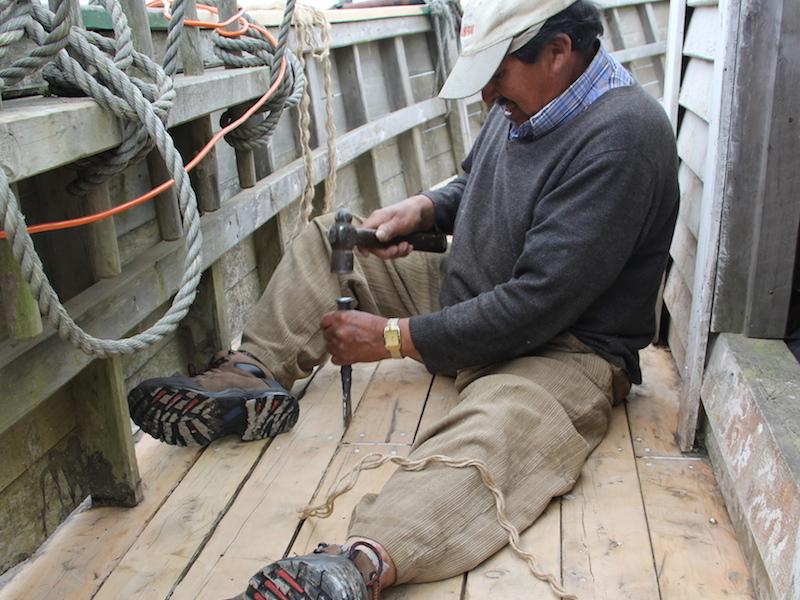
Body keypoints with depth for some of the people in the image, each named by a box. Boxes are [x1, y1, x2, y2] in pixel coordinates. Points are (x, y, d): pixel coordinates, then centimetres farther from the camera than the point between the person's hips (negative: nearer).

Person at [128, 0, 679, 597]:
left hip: (567, 345, -9)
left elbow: (538, 303, -28)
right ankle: (249, 375, -7)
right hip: (472, 297, 9)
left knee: (501, 419, -43)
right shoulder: (525, 98, 4)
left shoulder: (621, 137, -24)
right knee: (328, 236, 8)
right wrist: (424, 208, 0)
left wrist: (394, 338, -22)